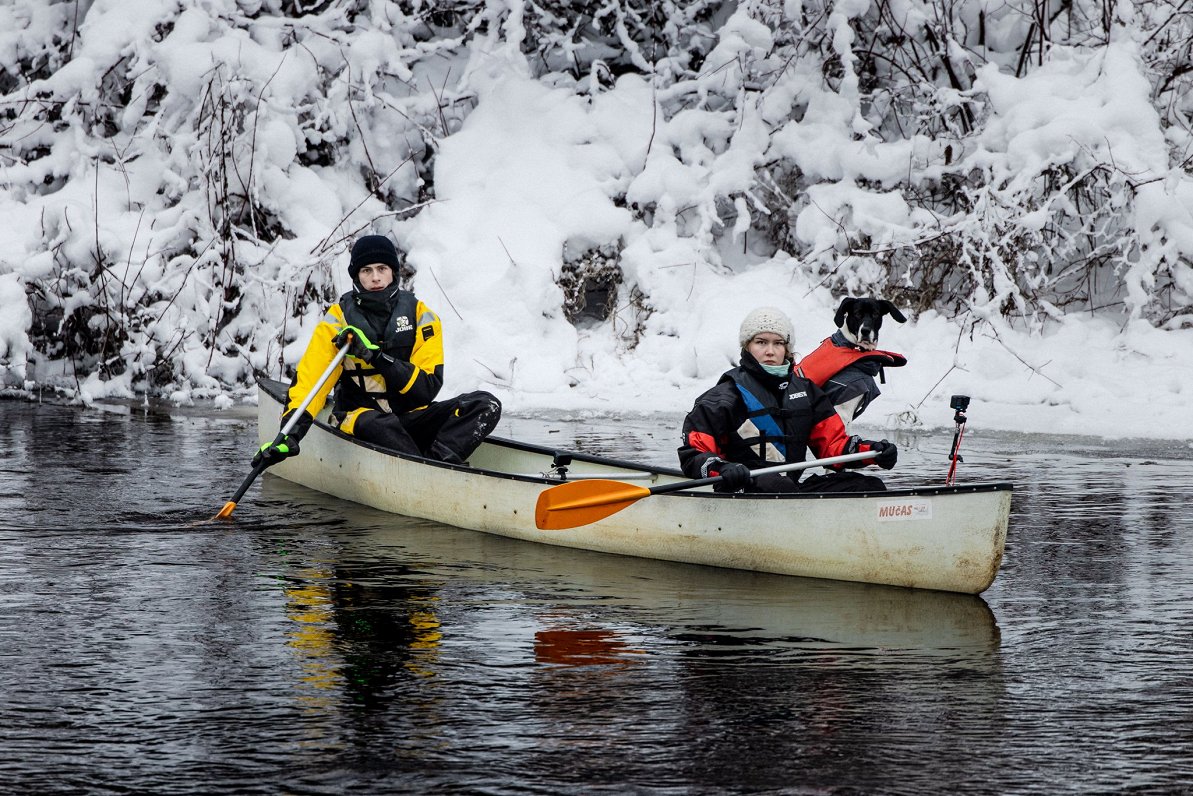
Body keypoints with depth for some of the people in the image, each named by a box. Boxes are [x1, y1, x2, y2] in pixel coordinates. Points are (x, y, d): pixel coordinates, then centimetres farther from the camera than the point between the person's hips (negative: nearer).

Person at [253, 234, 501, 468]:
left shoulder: (420, 316, 0)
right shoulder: (339, 319, -5)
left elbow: (427, 387, -9)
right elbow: (310, 378, -17)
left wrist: (377, 356, -23)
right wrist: (290, 434, -34)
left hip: (411, 419, 3)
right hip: (359, 416, -3)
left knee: (486, 405, -19)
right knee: (376, 424, -39)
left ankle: (439, 460, -41)